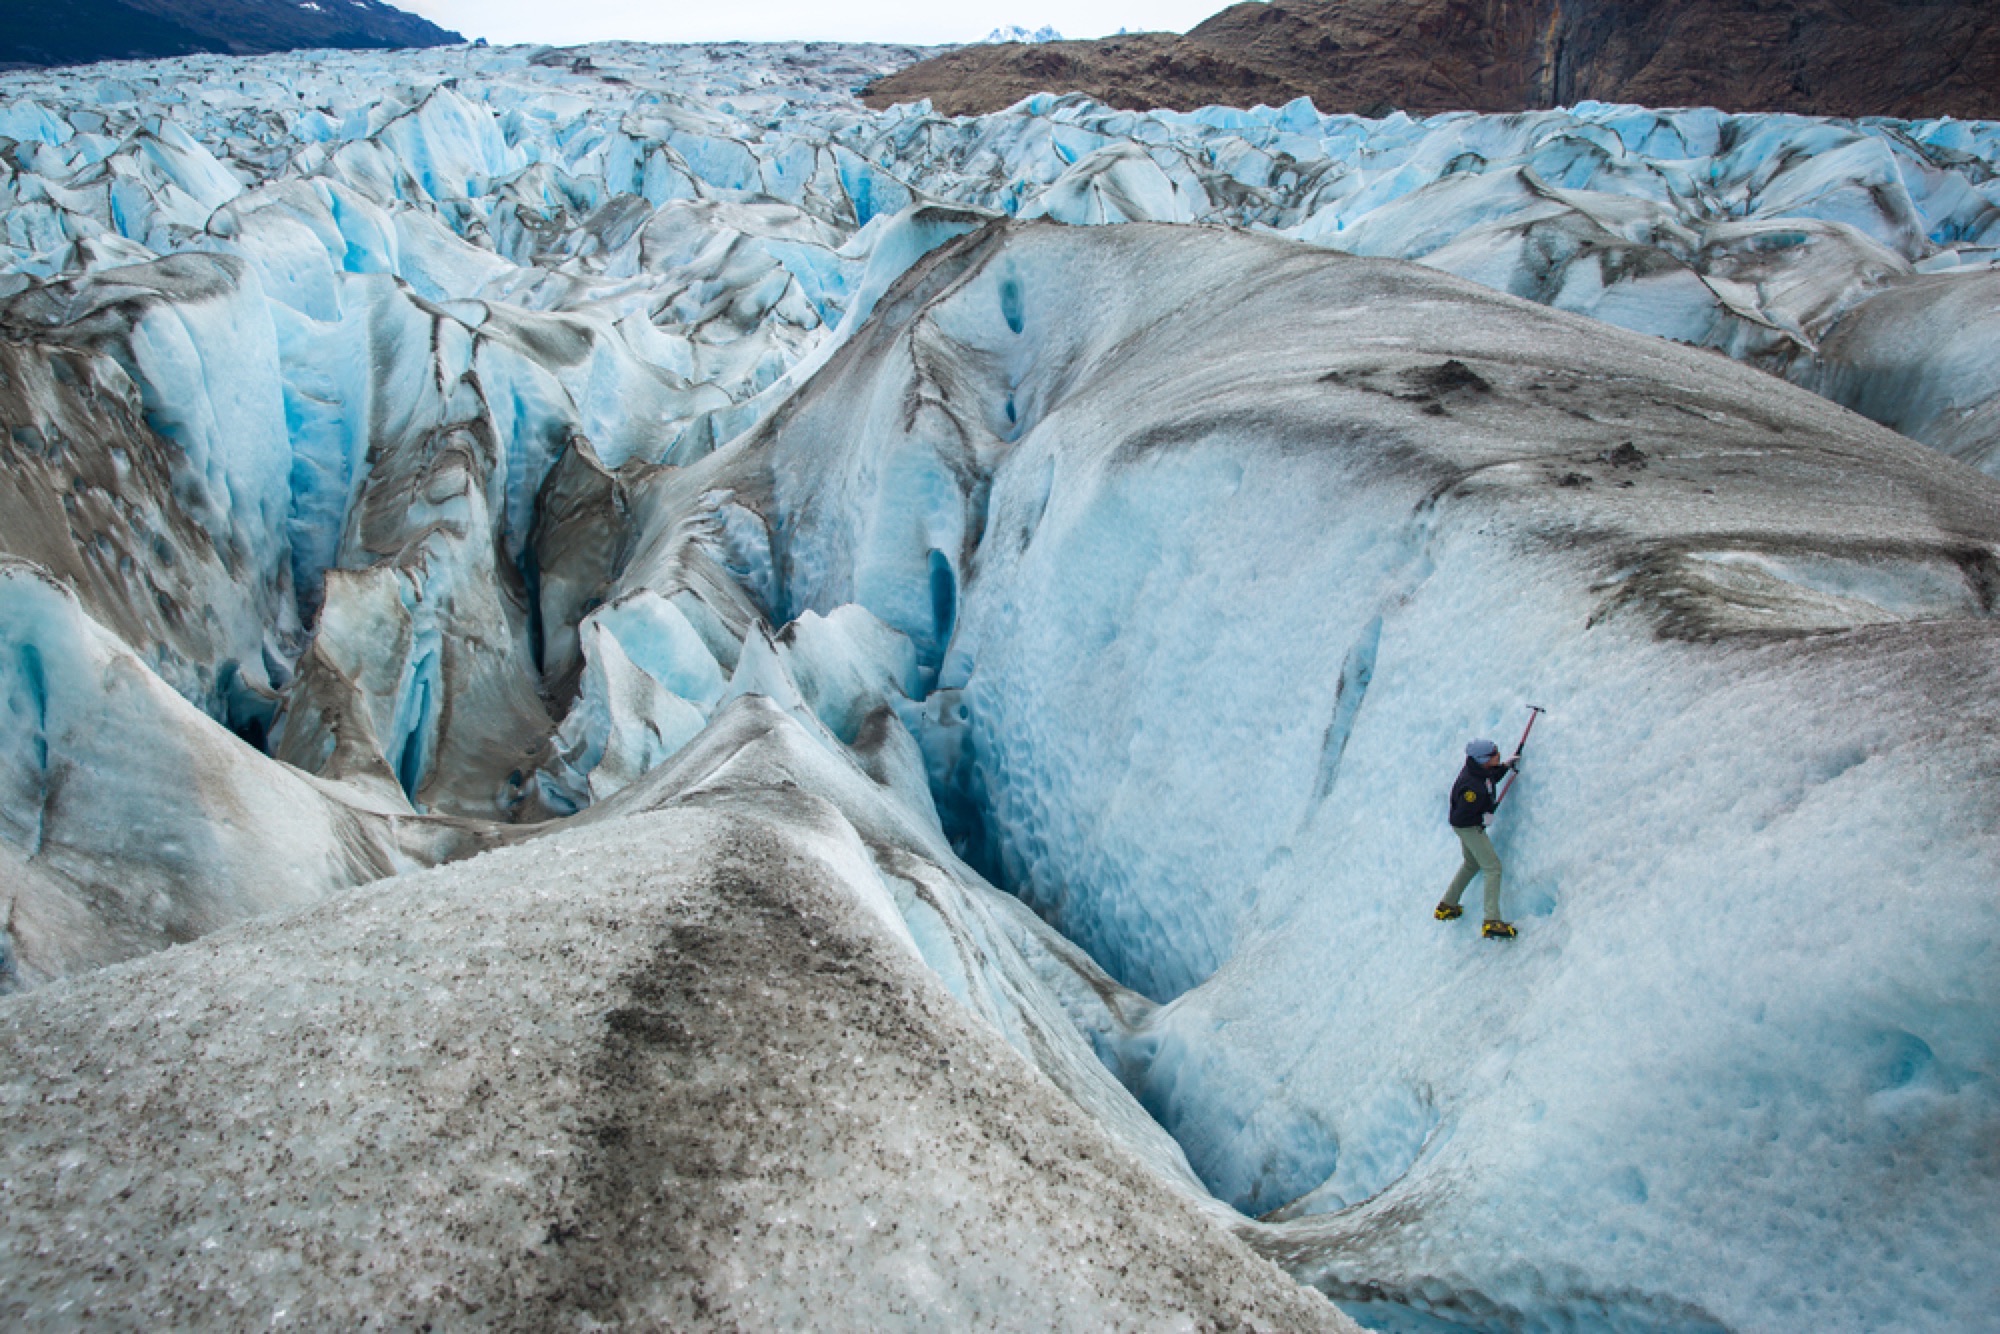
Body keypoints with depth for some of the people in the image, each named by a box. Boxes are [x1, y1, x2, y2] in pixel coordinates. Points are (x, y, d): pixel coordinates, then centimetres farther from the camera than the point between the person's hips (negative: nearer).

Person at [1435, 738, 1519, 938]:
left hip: (1469, 826, 10)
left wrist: (1506, 766, 4)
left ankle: (1446, 906, 35)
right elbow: (1459, 817, -30)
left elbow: (1490, 776, 17)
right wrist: (1484, 818, -18)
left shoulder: (1476, 768, -7)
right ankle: (1491, 922, -15)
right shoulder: (1473, 788, -35)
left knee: (1472, 864, 25)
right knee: (1493, 867, -10)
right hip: (1469, 828, -10)